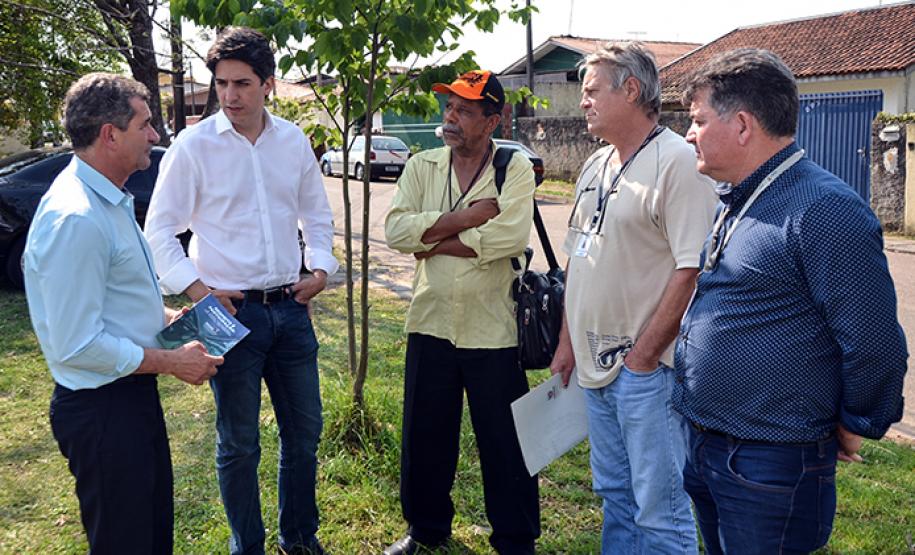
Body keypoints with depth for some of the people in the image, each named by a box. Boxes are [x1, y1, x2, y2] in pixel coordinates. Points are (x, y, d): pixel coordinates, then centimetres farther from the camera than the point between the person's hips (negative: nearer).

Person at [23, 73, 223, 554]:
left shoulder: (109, 199, 8)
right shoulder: (75, 218, -26)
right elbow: (77, 346, -26)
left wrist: (166, 316, 8)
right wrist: (172, 362, -17)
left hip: (132, 393, 10)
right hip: (100, 407, -10)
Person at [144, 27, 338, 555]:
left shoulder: (294, 141, 3)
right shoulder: (194, 145, -7)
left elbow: (317, 215, 16)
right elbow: (160, 231, -3)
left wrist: (321, 267, 2)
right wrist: (197, 289, -12)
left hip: (292, 308, 4)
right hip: (232, 311, -4)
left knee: (304, 432, 14)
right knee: (239, 443, 8)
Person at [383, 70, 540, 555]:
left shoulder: (515, 169, -5)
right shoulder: (422, 166, 5)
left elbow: (511, 236, -22)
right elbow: (396, 229, -10)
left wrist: (435, 240, -14)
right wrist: (468, 216, -17)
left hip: (493, 329, -3)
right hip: (431, 324, 4)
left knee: (506, 443, 9)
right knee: (424, 436, 16)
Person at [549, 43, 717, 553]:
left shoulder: (678, 162, -15)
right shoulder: (596, 166, 12)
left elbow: (692, 270, -20)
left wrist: (643, 357, -18)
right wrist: (568, 342, 14)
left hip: (648, 367, -8)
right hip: (595, 361, 8)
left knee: (660, 510, 2)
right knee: (615, 495, 21)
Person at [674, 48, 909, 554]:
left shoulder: (824, 209, -21)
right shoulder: (732, 204, 9)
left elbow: (875, 345, -21)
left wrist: (853, 426, -6)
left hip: (770, 465, -9)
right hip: (702, 446, 9)